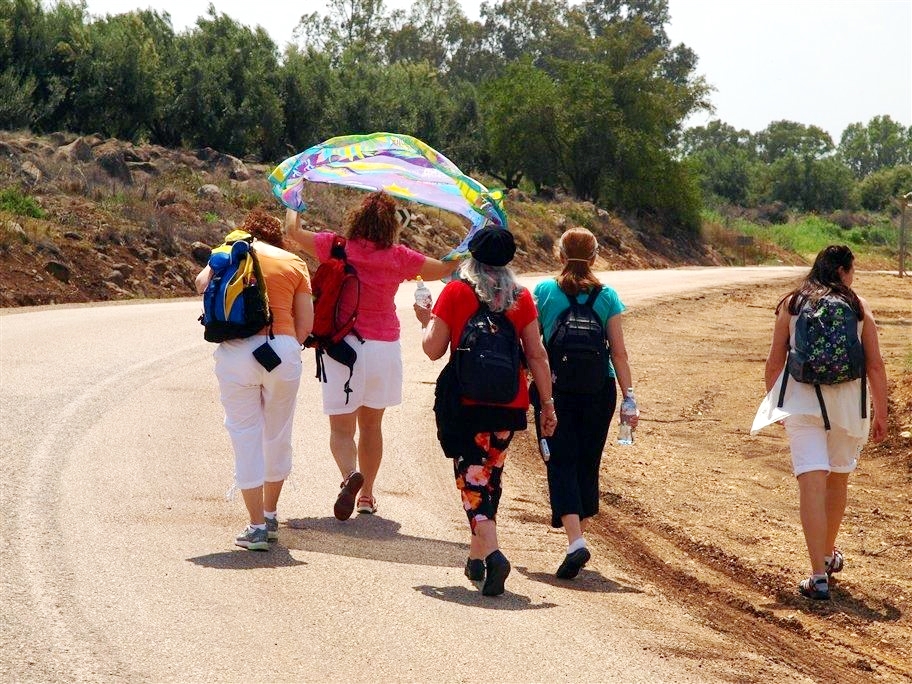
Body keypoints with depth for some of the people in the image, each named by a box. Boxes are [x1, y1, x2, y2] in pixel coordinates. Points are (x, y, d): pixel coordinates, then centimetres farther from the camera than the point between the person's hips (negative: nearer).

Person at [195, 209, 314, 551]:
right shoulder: (294, 263, 12)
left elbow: (202, 282, -3)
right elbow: (305, 323, 7)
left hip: (237, 351, -1)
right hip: (283, 350, 1)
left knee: (246, 436, 4)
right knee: (277, 433, 17)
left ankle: (257, 527, 2)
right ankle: (270, 516, 31)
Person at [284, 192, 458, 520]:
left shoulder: (335, 247, -6)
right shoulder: (399, 256, -3)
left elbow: (294, 230, 2)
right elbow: (444, 268, 7)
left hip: (342, 344, -2)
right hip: (384, 347, 2)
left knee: (342, 428, -2)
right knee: (371, 425, 18)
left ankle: (351, 473, -31)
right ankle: (367, 495, 26)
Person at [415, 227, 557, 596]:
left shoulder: (455, 293, -5)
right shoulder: (521, 298, 3)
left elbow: (433, 349, -4)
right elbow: (536, 355, 3)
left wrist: (426, 320, 16)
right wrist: (547, 403, 9)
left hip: (465, 401, -3)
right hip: (509, 401, 4)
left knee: (472, 477, -3)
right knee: (491, 474, 18)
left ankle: (492, 553, -24)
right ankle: (477, 557, 27)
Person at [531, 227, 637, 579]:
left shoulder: (543, 292, -3)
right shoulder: (607, 297, -1)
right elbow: (619, 353, -2)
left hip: (554, 390, -2)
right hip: (598, 392, 2)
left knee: (561, 464, -1)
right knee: (587, 465, 14)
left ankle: (575, 541, -19)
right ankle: (578, 539, 22)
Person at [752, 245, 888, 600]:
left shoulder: (791, 304, 4)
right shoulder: (859, 307, 2)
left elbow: (774, 362, 6)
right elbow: (875, 366, -1)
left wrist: (773, 403, 20)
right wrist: (881, 414, 6)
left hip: (800, 402, -1)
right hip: (847, 404, 1)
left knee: (813, 482, -7)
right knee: (838, 478, 21)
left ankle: (819, 576, -15)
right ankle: (829, 554, 40)